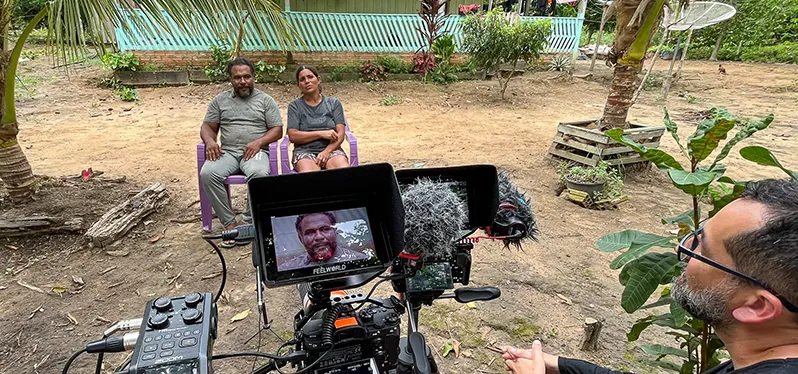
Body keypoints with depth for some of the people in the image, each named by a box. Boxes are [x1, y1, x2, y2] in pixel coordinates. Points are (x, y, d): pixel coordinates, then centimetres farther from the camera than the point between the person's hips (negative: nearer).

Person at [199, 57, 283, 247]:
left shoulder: (265, 100, 11)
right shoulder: (220, 100, 18)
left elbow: (277, 130, 4)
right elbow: (207, 127, 16)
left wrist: (259, 142, -14)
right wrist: (210, 141, -8)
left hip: (255, 151, -2)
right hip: (227, 152, 3)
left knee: (259, 174, -37)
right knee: (207, 174, -29)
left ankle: (248, 222, -21)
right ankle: (229, 224, -20)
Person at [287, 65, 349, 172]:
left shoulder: (334, 103, 13)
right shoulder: (294, 106, 11)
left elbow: (340, 135, 3)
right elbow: (293, 136, -1)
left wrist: (326, 152, -14)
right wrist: (321, 133, -9)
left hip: (331, 149, 1)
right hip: (305, 151, -1)